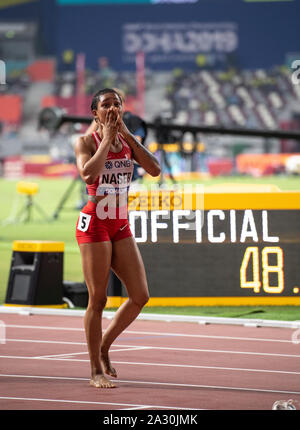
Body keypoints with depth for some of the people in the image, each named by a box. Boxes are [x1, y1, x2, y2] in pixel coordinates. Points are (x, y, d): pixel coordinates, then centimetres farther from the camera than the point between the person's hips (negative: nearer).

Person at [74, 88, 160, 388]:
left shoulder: (129, 141, 9)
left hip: (121, 226, 5)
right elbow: (88, 174, -25)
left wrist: (127, 134, -10)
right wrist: (108, 138, -16)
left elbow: (154, 169, -7)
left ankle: (104, 346, 20)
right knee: (98, 299, -5)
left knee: (140, 296, 0)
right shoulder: (86, 142, -5)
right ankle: (96, 371, 4)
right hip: (94, 225, -5)